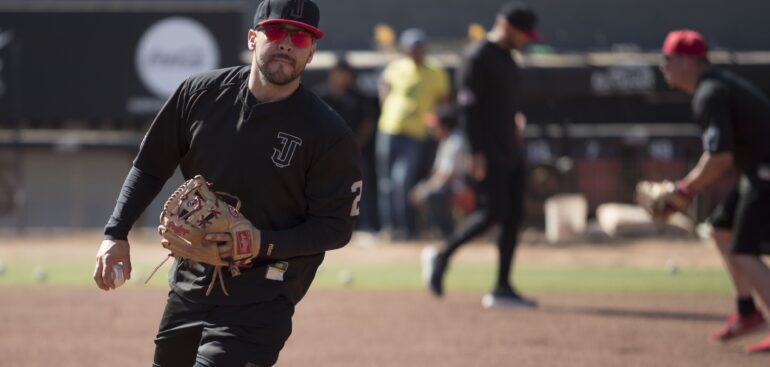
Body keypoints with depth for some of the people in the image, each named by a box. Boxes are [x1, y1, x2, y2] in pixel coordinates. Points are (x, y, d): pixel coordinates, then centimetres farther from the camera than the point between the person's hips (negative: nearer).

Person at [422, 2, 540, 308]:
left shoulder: (507, 58, 17)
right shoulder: (478, 57, -11)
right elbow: (467, 105, -16)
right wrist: (476, 153, -21)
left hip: (511, 153, 9)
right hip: (489, 154, -9)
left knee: (514, 216, 3)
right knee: (492, 213, -15)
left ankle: (502, 289, 5)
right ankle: (441, 258, 2)